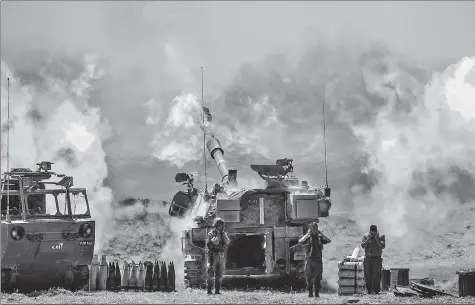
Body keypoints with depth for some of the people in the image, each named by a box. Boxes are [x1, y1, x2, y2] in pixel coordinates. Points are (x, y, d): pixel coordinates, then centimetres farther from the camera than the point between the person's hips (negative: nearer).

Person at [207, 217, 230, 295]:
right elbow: (215, 242, -17)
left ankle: (217, 290, 10)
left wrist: (223, 233, -7)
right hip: (213, 255, -5)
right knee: (211, 274, -6)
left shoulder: (224, 234, 13)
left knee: (219, 275, 6)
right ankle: (209, 290, -5)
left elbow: (227, 242, -3)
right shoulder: (211, 234, -3)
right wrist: (218, 234, -11)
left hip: (221, 256, 5)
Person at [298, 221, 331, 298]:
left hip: (318, 260, 0)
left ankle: (317, 293, 3)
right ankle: (310, 293, 8)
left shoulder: (319, 237, 9)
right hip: (309, 259, 0)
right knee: (309, 278, -1)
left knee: (317, 278, -3)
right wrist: (308, 234, -15)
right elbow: (300, 241, -12)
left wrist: (321, 234, -11)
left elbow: (329, 241, -5)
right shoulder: (307, 237, 6)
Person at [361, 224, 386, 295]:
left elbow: (382, 246, -9)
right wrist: (368, 239, -13)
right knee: (368, 276, 2)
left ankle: (376, 291, -6)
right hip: (368, 258, 2)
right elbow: (363, 245, -4)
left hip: (377, 258, -2)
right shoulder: (366, 237, 8)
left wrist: (376, 239, -15)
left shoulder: (381, 236, 2)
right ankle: (369, 291, 8)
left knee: (376, 276, -8)